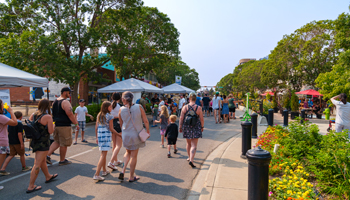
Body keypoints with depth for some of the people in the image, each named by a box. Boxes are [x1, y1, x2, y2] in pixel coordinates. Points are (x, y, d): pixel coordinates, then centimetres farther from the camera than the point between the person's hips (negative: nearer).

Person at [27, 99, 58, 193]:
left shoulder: (33, 115, 1)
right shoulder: (48, 117, -18)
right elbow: (50, 131, -17)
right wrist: (52, 126, 3)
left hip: (35, 141, 8)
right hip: (43, 143, -8)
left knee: (42, 161, 24)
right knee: (37, 164, -1)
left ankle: (48, 177, 44)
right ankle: (31, 186, 6)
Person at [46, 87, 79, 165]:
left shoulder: (55, 101, 13)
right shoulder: (65, 102, -16)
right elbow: (70, 114, -20)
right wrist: (76, 124, -14)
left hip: (56, 125, 9)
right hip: (64, 126, -9)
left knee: (57, 141, 20)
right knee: (64, 144, 3)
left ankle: (47, 155, 10)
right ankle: (62, 160, 14)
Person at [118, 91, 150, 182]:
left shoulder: (121, 110, -7)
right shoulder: (139, 107, -12)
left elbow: (121, 124, 5)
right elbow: (146, 121, -8)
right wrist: (148, 131, 7)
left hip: (126, 135, 2)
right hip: (136, 135, -2)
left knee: (128, 152, 26)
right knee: (134, 156, 10)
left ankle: (123, 170, 11)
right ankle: (132, 177, 21)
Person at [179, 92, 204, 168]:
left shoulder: (185, 107, -4)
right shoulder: (198, 108, -9)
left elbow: (181, 118, -3)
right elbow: (201, 119, -6)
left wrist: (180, 127, 6)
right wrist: (202, 127, 8)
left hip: (186, 128, 3)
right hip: (196, 128, -2)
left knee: (188, 143, 20)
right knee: (194, 145, -1)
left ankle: (189, 157, 35)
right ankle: (191, 160, -13)